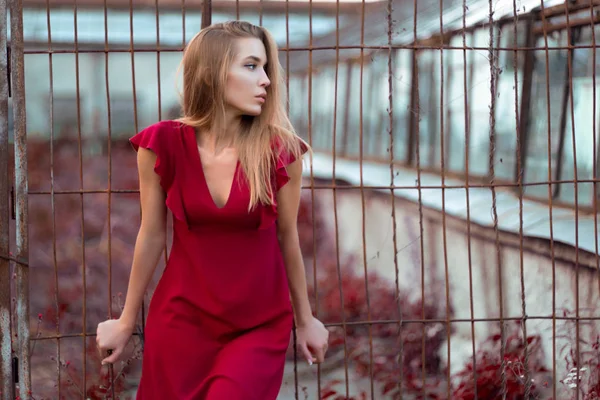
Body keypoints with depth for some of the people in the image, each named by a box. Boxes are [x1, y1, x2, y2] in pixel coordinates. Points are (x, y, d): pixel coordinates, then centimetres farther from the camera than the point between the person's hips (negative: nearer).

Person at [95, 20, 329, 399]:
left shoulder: (280, 150, -12)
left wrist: (305, 319, 12)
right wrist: (127, 321, 9)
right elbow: (152, 236, 1)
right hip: (181, 319, 1)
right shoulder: (162, 145, -11)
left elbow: (288, 238, 1)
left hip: (261, 325, -1)